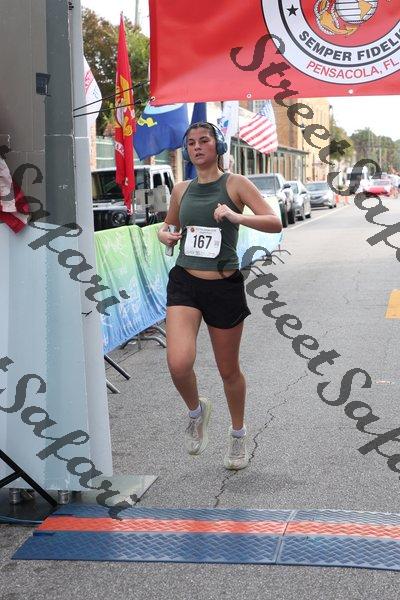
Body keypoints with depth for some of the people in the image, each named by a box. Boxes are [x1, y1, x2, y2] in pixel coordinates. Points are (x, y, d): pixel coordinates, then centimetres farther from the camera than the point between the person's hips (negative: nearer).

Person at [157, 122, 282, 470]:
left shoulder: (235, 184, -3)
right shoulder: (182, 190, 9)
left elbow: (275, 223, -11)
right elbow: (167, 226, 26)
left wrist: (236, 217, -26)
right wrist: (165, 235, 2)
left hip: (225, 287, -2)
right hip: (185, 283, 2)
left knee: (229, 371, 11)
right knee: (179, 364, -19)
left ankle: (238, 434, 36)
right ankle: (197, 411, 15)